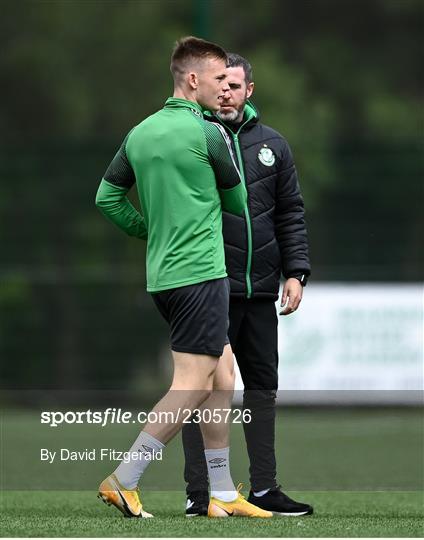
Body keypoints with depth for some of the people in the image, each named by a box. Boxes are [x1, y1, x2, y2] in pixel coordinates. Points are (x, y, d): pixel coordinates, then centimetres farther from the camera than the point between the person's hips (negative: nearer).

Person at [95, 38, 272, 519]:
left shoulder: (139, 133, 10)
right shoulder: (208, 134, -10)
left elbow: (107, 198, 15)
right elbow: (239, 204, 3)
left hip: (162, 275, 8)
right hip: (200, 273, -8)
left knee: (221, 376, 14)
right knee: (193, 386, -6)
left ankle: (222, 494, 16)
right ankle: (123, 480, -9)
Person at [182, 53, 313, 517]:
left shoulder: (272, 145, 11)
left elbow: (290, 213, 14)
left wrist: (295, 272, 4)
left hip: (260, 289, 5)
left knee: (262, 385, 7)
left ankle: (263, 487, 14)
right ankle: (198, 492, 1)